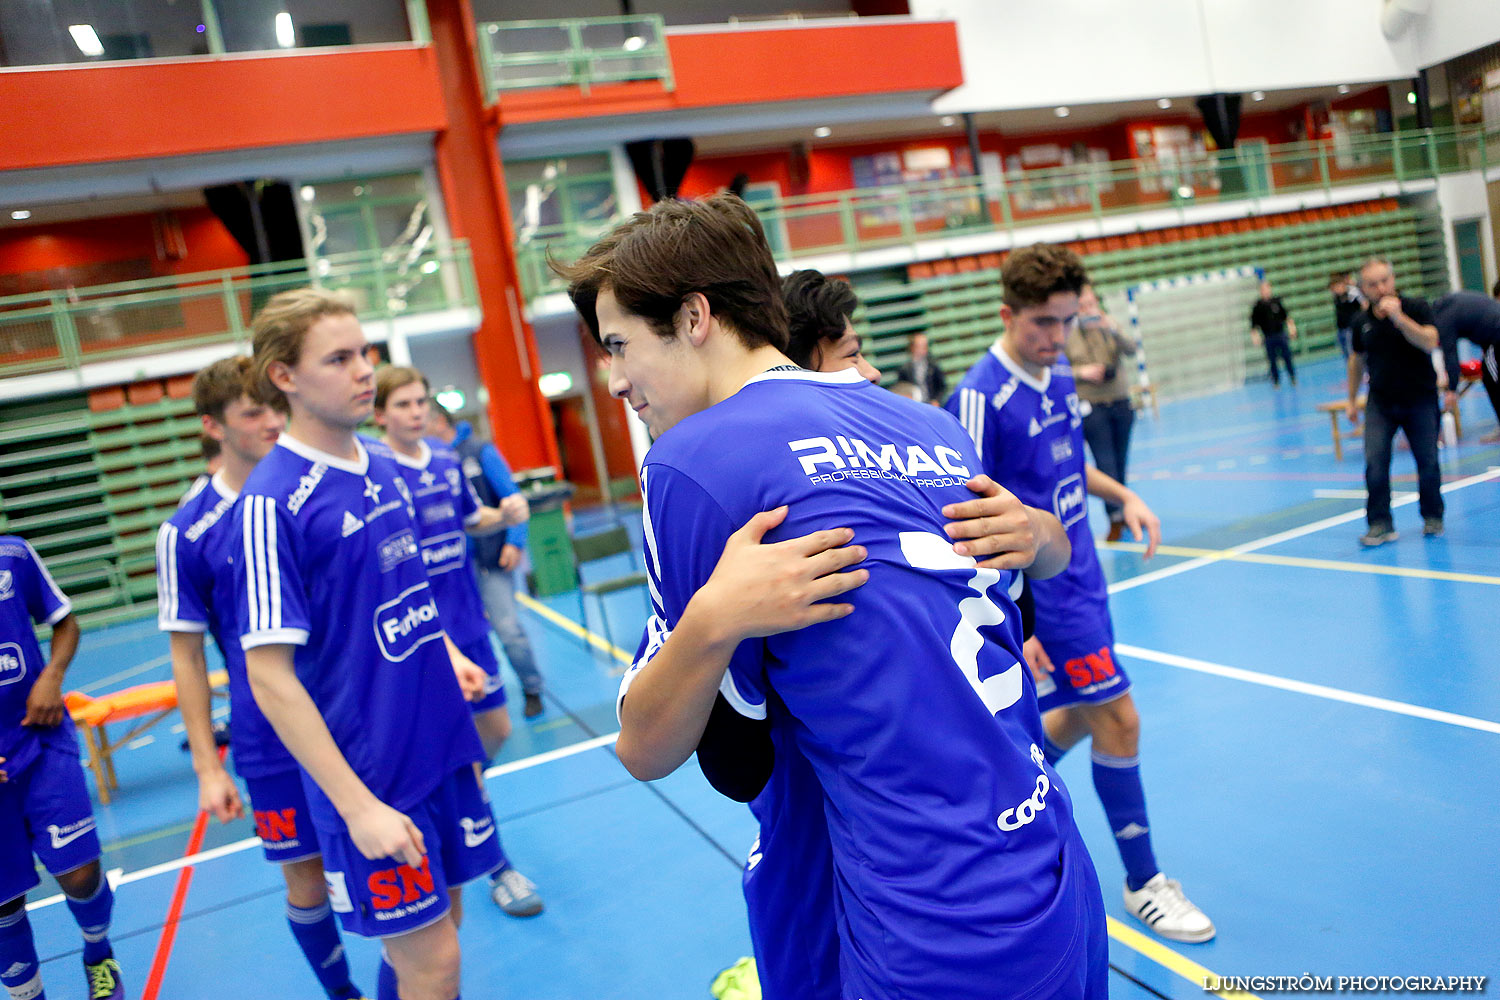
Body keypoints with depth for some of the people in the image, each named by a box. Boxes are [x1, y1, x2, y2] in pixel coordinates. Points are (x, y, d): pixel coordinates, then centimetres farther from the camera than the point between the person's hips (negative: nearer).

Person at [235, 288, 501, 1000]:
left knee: (435, 928, 18)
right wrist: (358, 805, -18)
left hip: (441, 750, 7)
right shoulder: (273, 501, -17)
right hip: (371, 776, -6)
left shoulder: (384, 472, 5)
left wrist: (445, 653, 4)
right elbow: (269, 678, -17)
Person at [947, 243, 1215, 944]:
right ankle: (1143, 882, 16)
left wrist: (1123, 495, 4)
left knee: (1082, 715, 18)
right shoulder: (982, 396, -20)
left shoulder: (1057, 381, 5)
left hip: (1080, 576, 8)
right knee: (1118, 720, -2)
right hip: (1040, 587, -8)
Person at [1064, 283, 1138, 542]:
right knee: (1105, 463, -8)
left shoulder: (1109, 325, 5)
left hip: (1121, 403, 4)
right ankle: (1116, 518, -3)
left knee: (1120, 461, 11)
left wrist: (1115, 330, -25)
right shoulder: (1068, 334, -4)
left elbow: (1131, 350, -9)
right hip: (1092, 409, -4)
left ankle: (1123, 510, 24)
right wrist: (1082, 372, -19)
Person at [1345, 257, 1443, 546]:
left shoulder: (1416, 307, -9)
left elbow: (1430, 343, -24)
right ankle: (1380, 524, -5)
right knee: (1374, 463, -11)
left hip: (1420, 399, -2)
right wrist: (1352, 400, 19)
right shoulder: (1361, 321, 1)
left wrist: (1399, 317, -32)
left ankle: (1432, 517, 24)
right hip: (1380, 401, 2)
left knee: (1428, 462, 2)